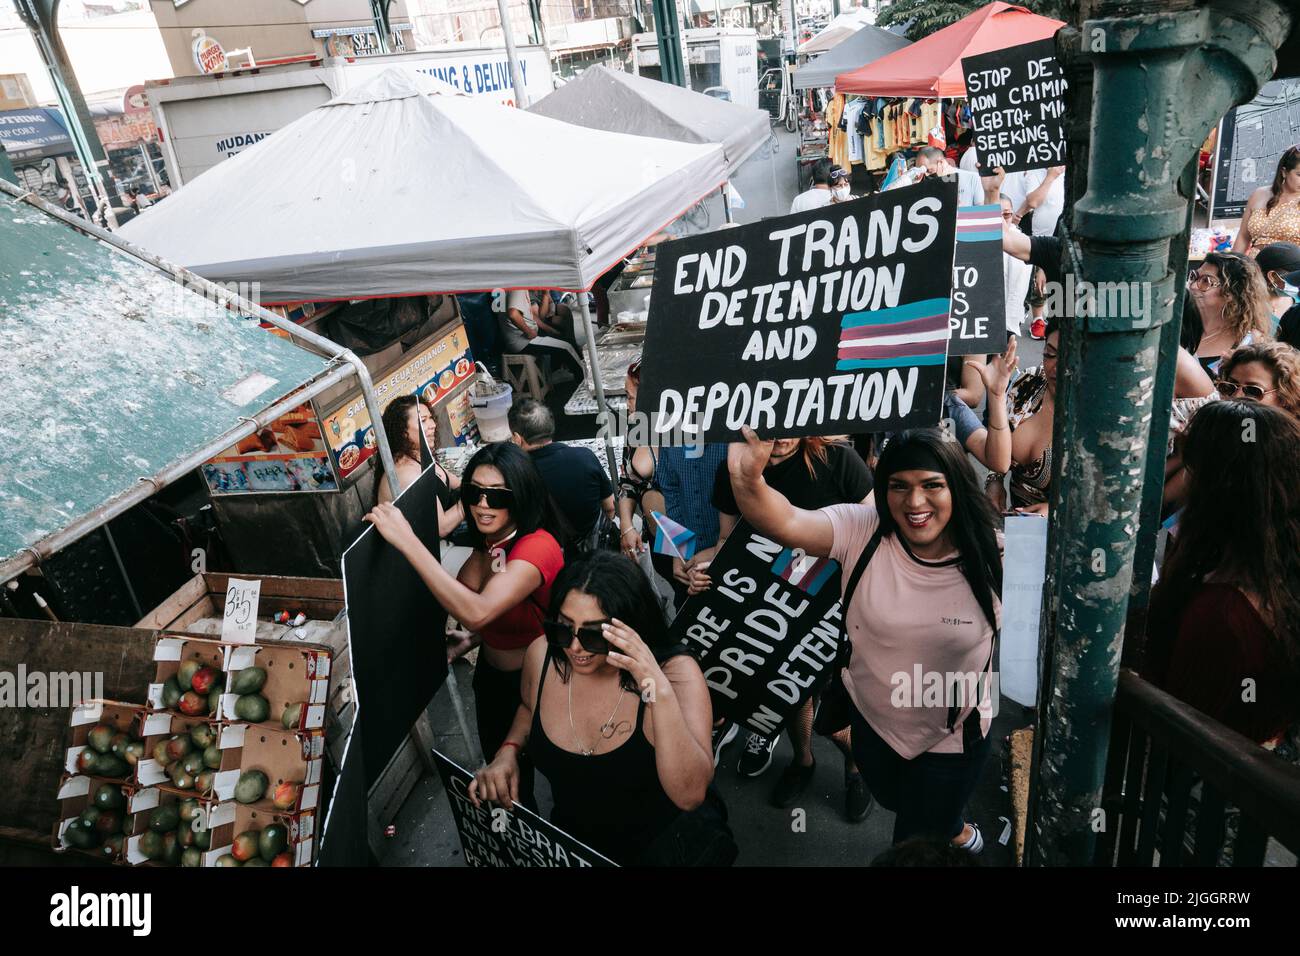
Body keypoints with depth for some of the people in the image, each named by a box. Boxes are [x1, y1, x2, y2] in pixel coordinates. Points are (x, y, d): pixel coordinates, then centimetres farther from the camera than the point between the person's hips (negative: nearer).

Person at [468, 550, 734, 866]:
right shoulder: (541, 654, -12)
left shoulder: (676, 672, -25)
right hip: (574, 835, 5)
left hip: (662, 837, -4)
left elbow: (690, 796, -33)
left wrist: (661, 693, -43)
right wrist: (509, 750, -7)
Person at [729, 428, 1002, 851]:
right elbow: (783, 522, -41)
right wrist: (748, 480, -59)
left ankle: (952, 832, 55)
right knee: (893, 801, 32)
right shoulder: (860, 531, -24)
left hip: (952, 737, -2)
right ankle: (956, 830, 68)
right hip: (872, 720, 3)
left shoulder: (990, 556, -24)